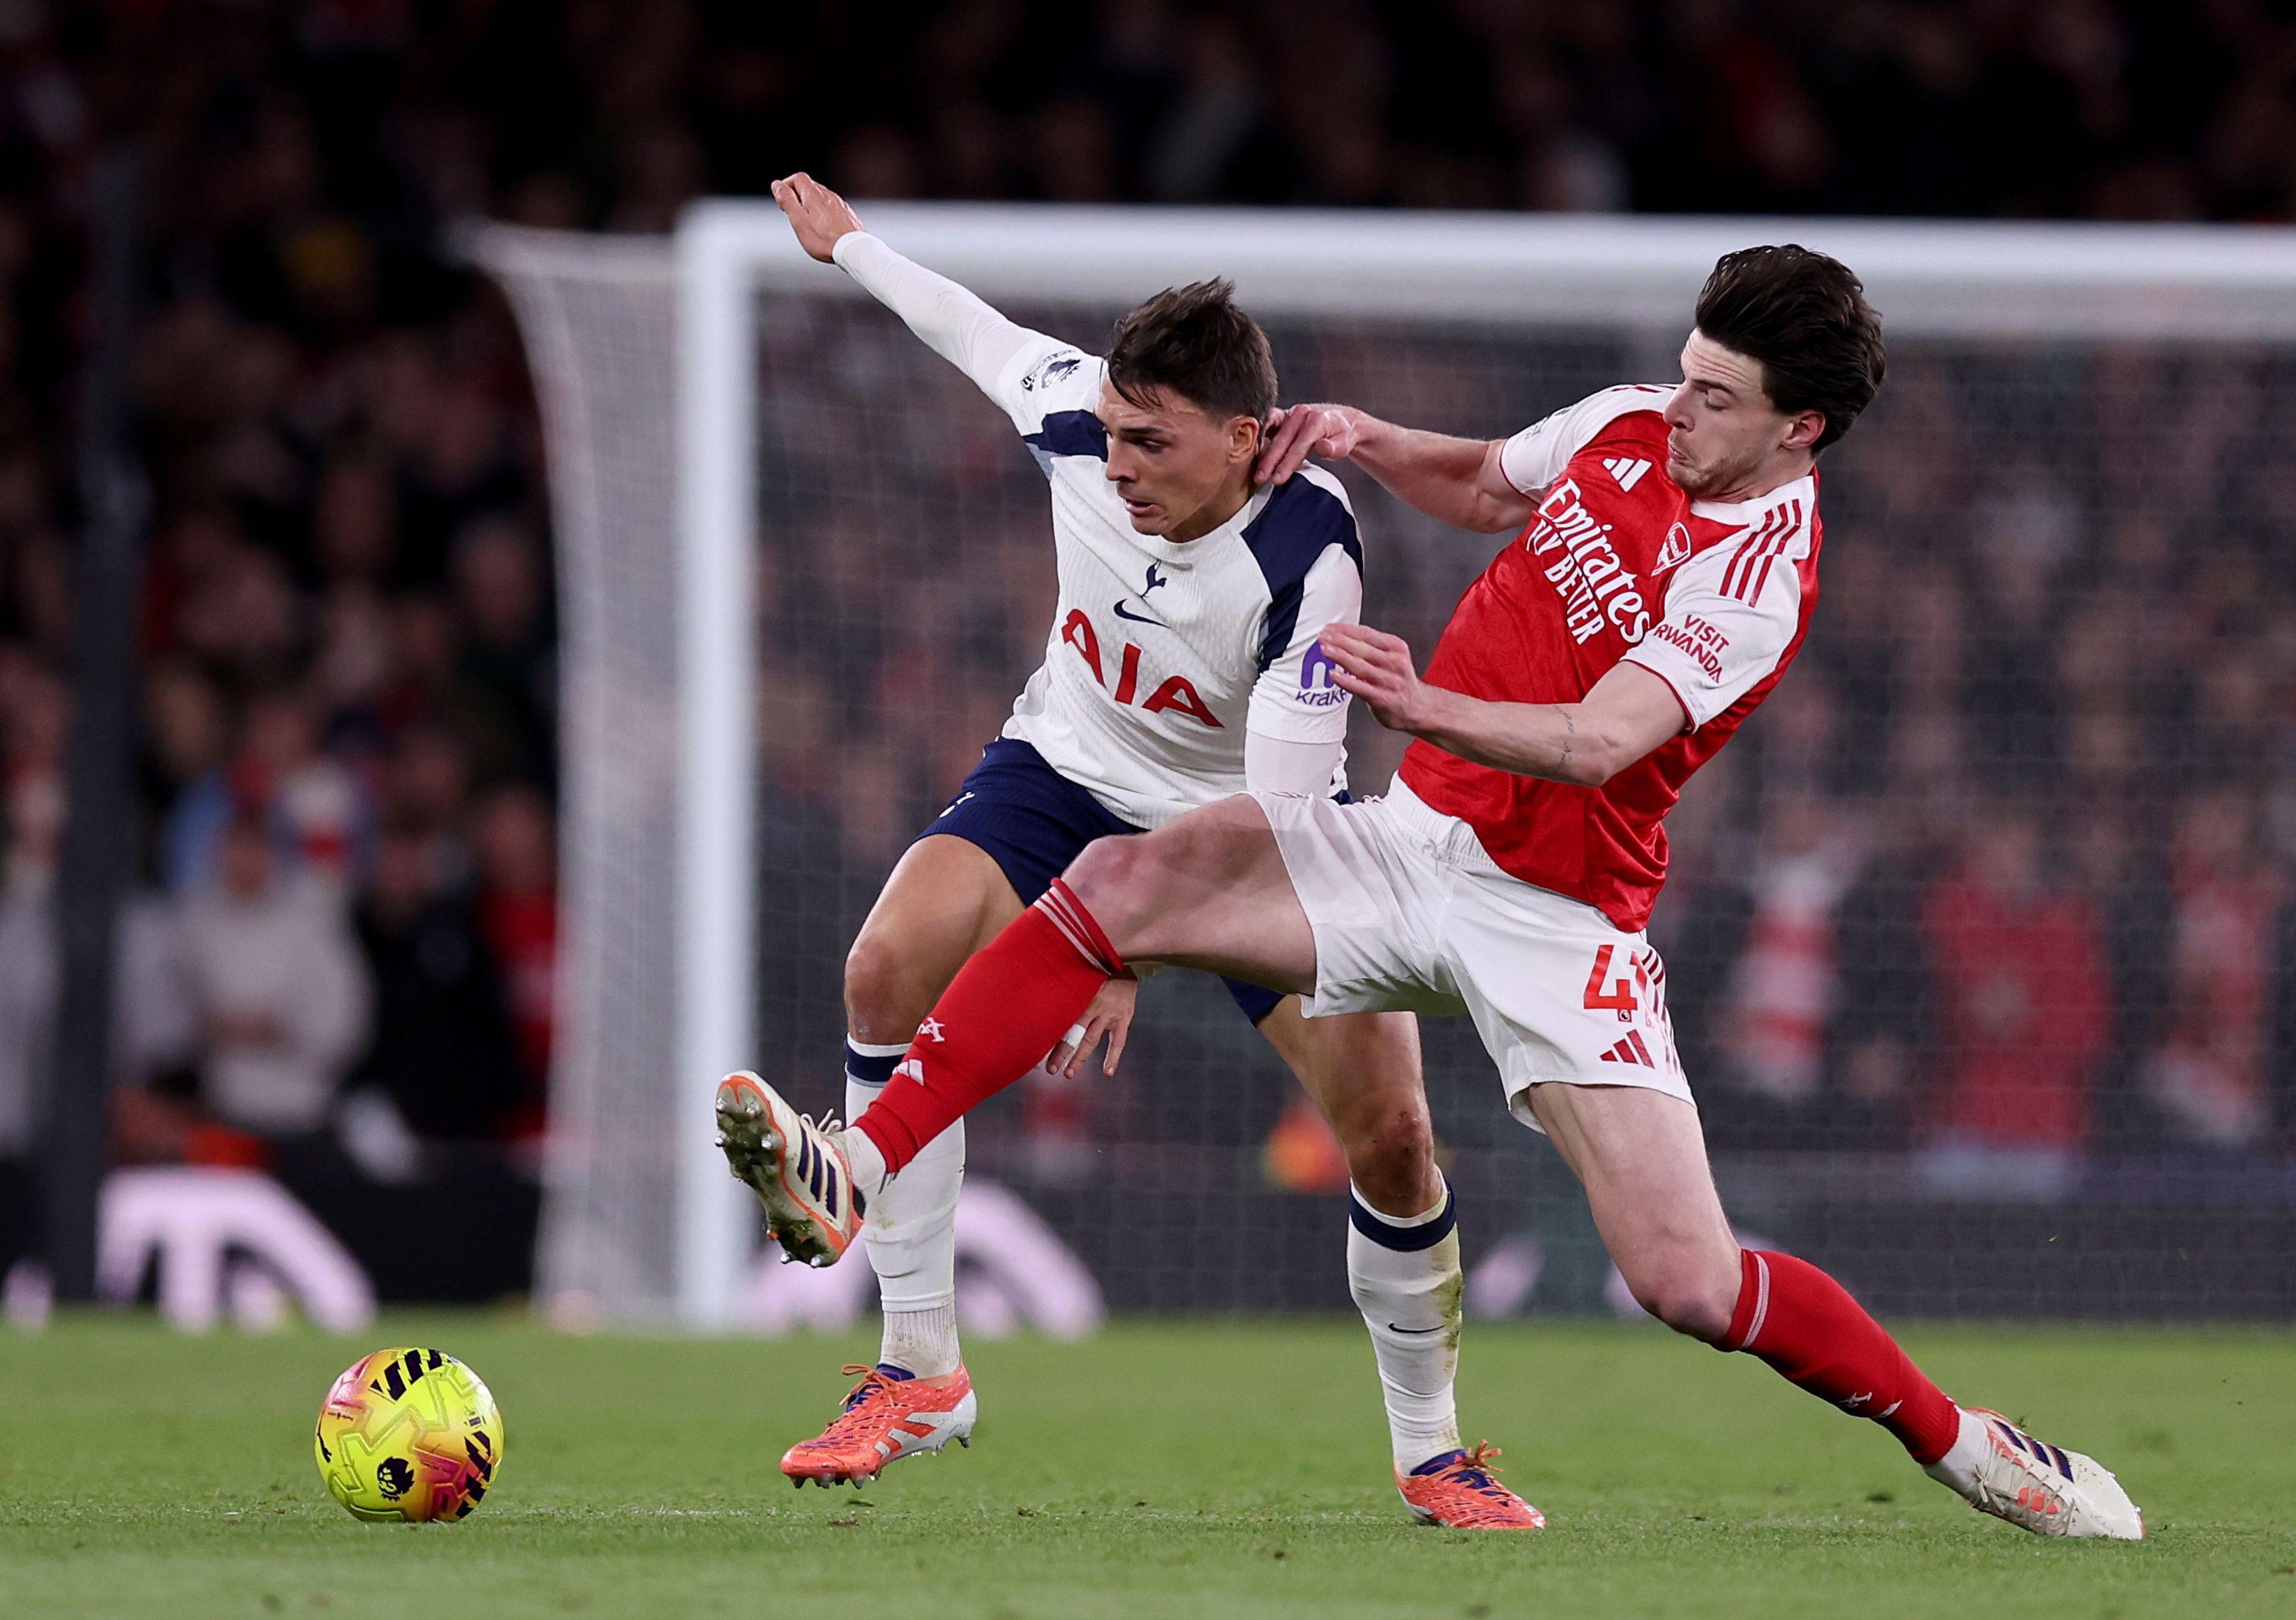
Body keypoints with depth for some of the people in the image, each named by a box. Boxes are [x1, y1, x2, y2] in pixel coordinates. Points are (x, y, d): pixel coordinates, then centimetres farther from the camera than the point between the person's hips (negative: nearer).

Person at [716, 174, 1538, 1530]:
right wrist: (850, 245, 21)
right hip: (1073, 771, 3)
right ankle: (919, 1369, -17)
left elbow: (1280, 810, -34)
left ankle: (1432, 1449, 11)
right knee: (893, 965, -24)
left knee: (1390, 1132, -13)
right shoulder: (1079, 419, -21)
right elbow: (985, 335, 4)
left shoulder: (1308, 554, -33)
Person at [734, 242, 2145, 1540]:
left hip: (1556, 919, -6)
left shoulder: (1756, 575, -18)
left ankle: (1957, 1442, 9)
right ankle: (858, 1175, -20)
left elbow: (1596, 742, -31)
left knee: (1690, 1285, -15)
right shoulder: (1630, 425, 4)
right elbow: (1486, 487, 26)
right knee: (1127, 880, -16)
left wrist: (1428, 705, -47)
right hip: (1410, 837, 7)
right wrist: (1365, 439, 7)